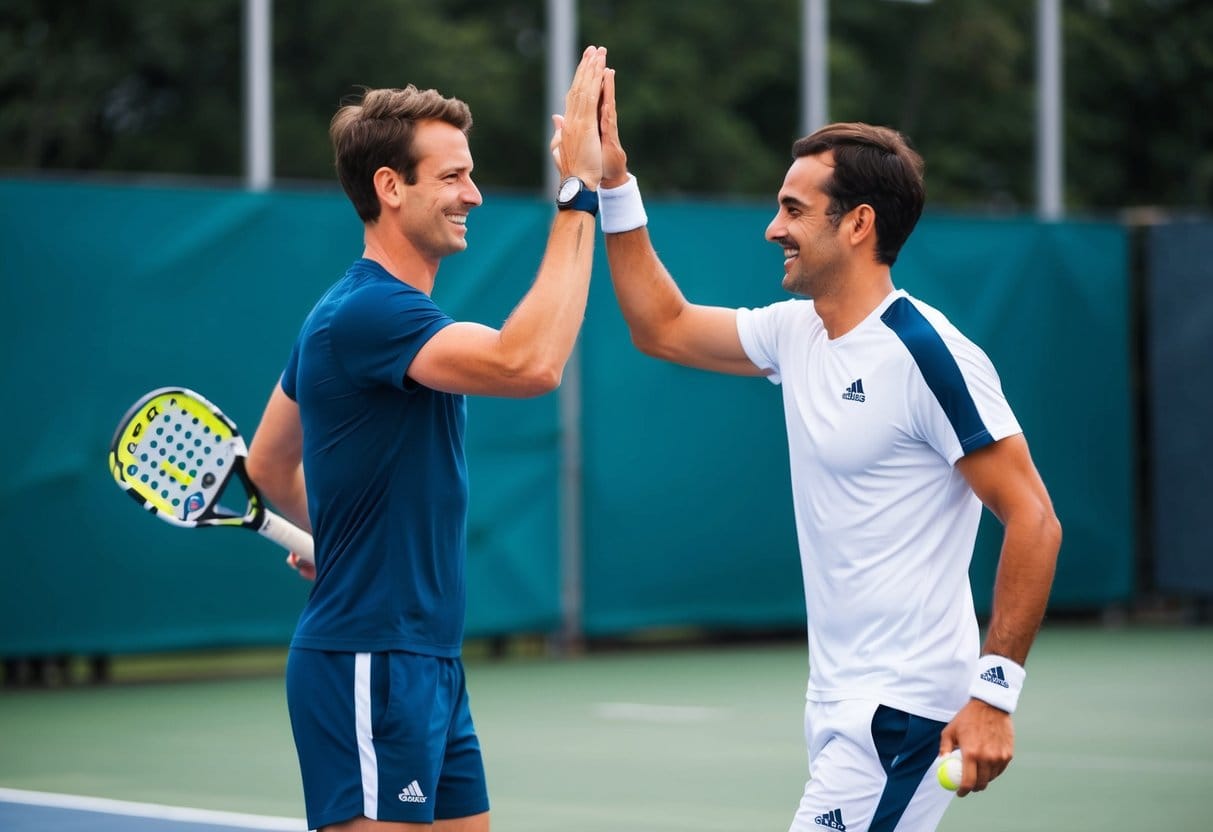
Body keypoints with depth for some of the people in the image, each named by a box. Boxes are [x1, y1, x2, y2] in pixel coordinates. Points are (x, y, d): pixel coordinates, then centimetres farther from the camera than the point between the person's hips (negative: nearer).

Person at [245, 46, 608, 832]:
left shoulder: (351, 312, 15)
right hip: (369, 669, -10)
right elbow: (530, 363, -33)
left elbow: (269, 463, 25)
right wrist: (578, 194, -29)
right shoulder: (370, 311, -17)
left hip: (429, 665, 10)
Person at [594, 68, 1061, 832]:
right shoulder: (796, 332, 8)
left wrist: (994, 691, -21)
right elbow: (663, 327, 22)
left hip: (905, 710, -8)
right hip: (840, 704, 8)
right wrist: (615, 181, 14)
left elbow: (1034, 522, -17)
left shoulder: (927, 354, -16)